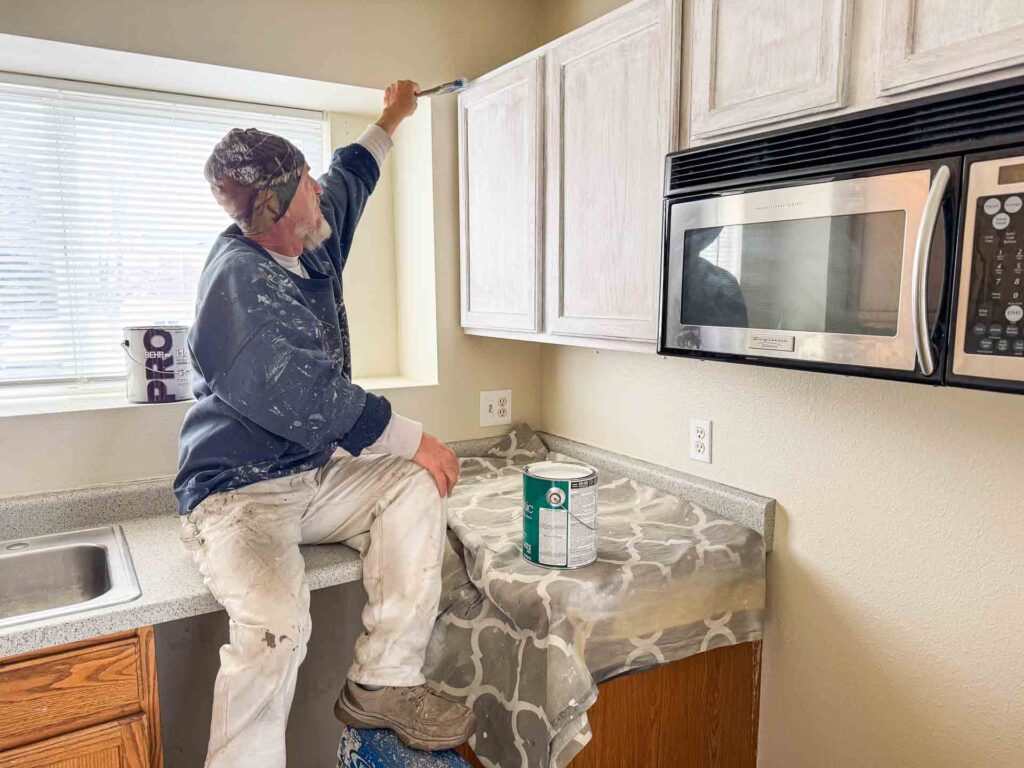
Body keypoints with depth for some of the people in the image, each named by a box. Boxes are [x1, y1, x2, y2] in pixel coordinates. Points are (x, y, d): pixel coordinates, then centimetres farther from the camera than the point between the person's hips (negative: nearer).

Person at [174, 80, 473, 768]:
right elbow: (311, 403, -24)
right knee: (277, 620, -32)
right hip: (238, 490, -8)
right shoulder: (240, 281, -20)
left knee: (415, 488, -15)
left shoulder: (313, 241, 6)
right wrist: (414, 438, -16)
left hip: (315, 475, 8)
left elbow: (350, 177, 29)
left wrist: (391, 118, 41)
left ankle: (385, 684, -9)